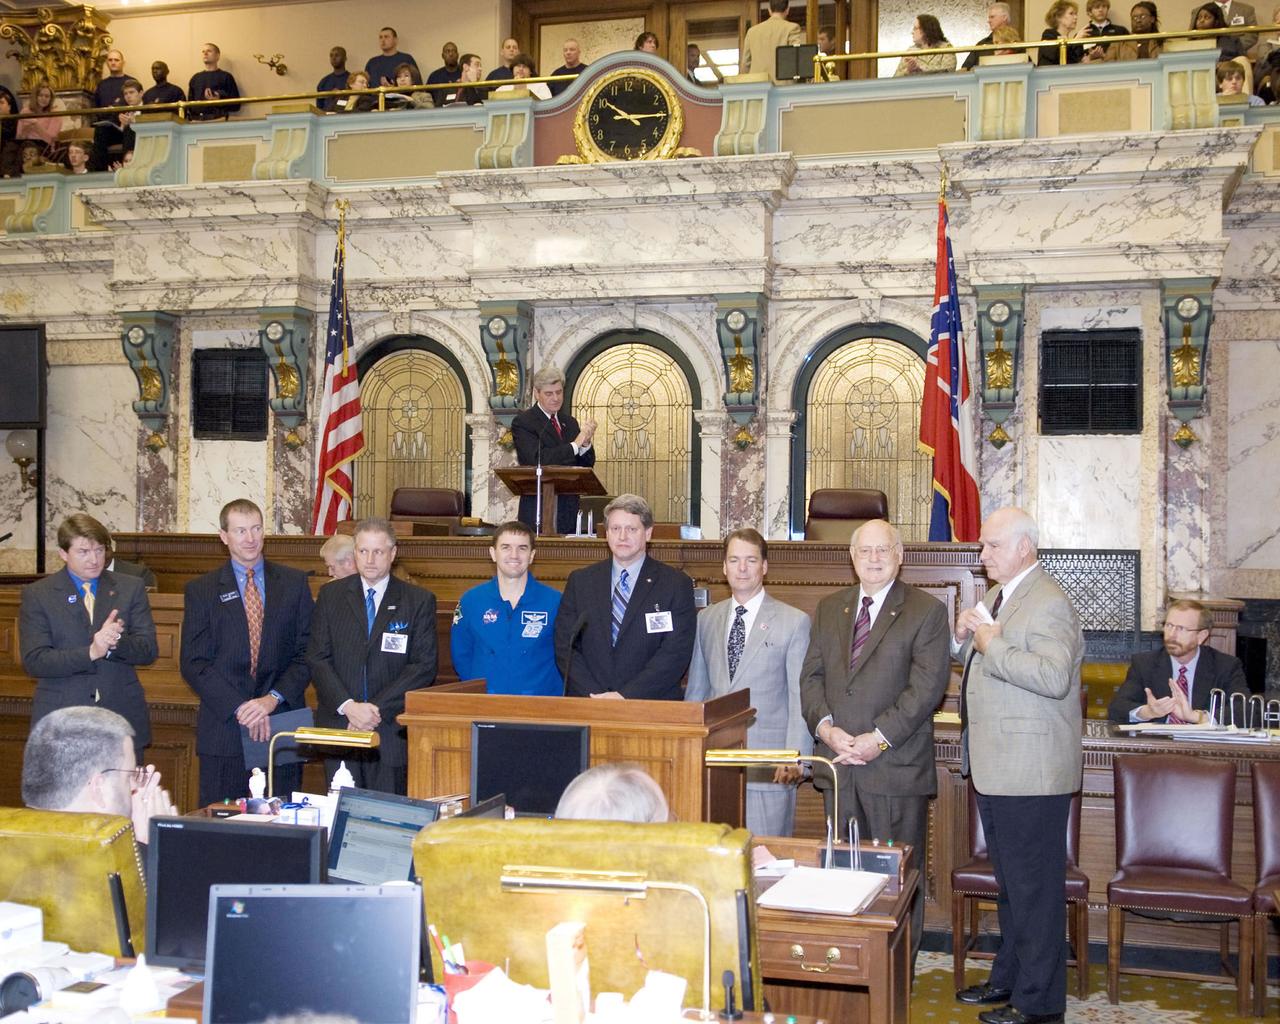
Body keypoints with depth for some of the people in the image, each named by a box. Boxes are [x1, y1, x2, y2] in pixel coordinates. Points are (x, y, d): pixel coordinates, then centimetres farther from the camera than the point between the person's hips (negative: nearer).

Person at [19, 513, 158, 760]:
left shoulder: (131, 588, 7)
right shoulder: (37, 594, 2)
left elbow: (149, 649, 1)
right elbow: (33, 661, -7)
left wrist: (114, 644, -20)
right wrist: (91, 652, -20)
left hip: (122, 720, 2)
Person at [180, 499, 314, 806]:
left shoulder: (294, 583, 8)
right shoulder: (200, 591, 5)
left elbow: (307, 652, 3)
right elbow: (193, 663, -1)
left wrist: (274, 698, -12)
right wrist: (239, 707, -12)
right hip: (224, 729, -1)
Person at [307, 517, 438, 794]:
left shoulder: (420, 601, 3)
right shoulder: (330, 595, 8)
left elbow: (425, 666, -4)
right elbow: (318, 659, 2)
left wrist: (378, 708, -12)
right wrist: (348, 706, -12)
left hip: (392, 732, -1)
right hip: (339, 726, 2)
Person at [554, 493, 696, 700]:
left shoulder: (677, 585, 5)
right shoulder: (580, 581, 13)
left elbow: (676, 652, -3)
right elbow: (565, 647, 8)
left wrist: (626, 697, -11)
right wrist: (596, 696, -7)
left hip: (652, 708, -2)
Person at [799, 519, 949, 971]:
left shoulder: (926, 611, -2)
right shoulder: (829, 607, 14)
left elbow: (927, 686, -10)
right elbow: (811, 676, 10)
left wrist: (878, 739, -16)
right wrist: (826, 727, -8)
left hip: (896, 767, -4)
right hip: (838, 764, 5)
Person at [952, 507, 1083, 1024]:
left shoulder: (1048, 604, -16)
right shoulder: (996, 598, 15)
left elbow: (1054, 677, -29)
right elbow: (979, 664, 24)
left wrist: (993, 645, -23)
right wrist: (965, 639, 4)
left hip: (1031, 774, -10)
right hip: (995, 769, 10)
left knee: (1035, 888, -1)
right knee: (1010, 884, 21)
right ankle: (1008, 978, 34)